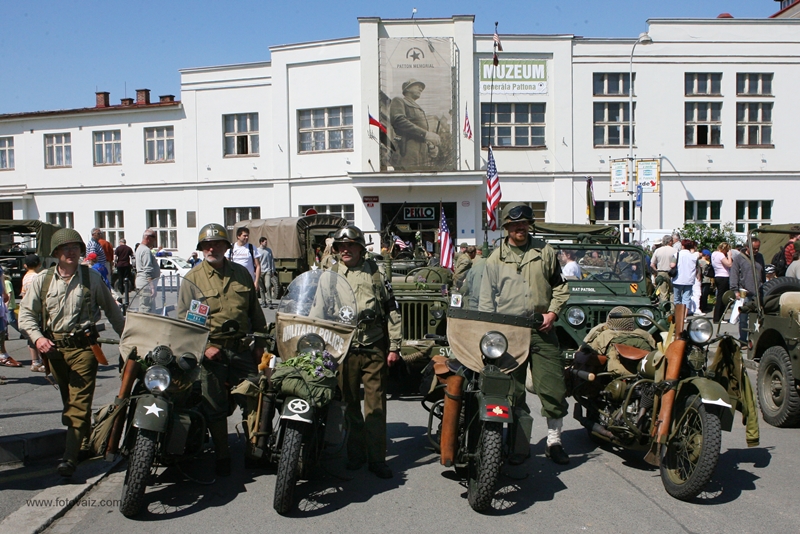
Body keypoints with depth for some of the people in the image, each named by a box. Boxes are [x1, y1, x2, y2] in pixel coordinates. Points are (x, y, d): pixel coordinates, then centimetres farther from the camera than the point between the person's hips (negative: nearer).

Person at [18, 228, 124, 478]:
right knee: (68, 401, 12)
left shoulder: (92, 278, 3)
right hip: (54, 346, 3)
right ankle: (87, 443, 28)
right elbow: (26, 313, 5)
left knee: (79, 402, -9)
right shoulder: (42, 281, 6)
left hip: (83, 346, -3)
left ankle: (70, 457, -9)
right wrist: (37, 337, -13)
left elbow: (111, 309, 11)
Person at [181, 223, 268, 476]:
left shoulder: (242, 274, 11)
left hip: (242, 349, 2)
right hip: (210, 351, -2)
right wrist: (204, 346, -11)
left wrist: (260, 343, 11)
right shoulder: (192, 278, 2)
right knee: (215, 407, 4)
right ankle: (222, 456, 18)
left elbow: (255, 312, 16)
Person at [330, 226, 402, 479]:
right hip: (344, 348, 1)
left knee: (376, 405, 2)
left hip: (375, 348, -1)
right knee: (350, 404, 9)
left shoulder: (375, 273, 7)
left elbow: (392, 310, 7)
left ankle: (377, 457, 11)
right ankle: (355, 453, 23)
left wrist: (394, 346, 3)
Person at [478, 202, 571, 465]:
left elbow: (560, 286, 15)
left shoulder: (545, 251, 10)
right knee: (514, 392, 5)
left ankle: (554, 441, 19)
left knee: (553, 387, 2)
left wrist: (553, 311, -1)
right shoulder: (496, 259, 8)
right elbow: (486, 300, 8)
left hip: (542, 329, 1)